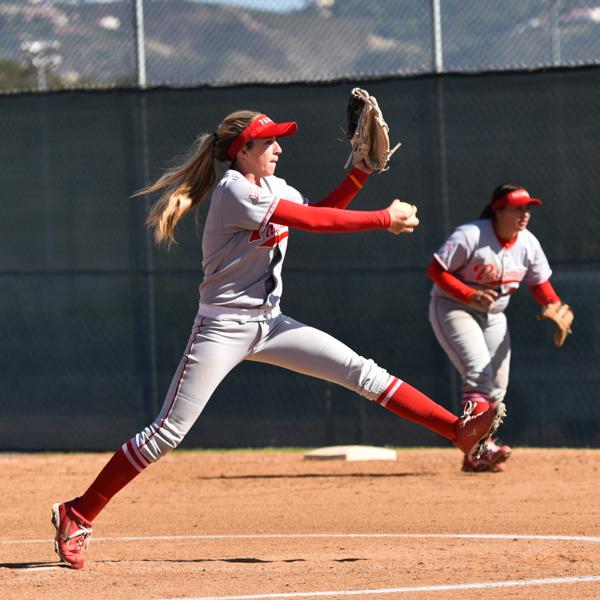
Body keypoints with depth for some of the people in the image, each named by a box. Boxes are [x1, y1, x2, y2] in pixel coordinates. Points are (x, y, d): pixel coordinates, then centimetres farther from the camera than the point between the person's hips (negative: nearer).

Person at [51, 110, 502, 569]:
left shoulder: (275, 188, 10)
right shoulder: (233, 191, -16)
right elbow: (311, 221, -20)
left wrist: (360, 173, 4)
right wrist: (384, 220, -15)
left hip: (268, 324, 8)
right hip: (223, 328, -8)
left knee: (362, 372, -1)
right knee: (167, 433, -9)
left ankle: (460, 431, -2)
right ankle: (78, 515, -3)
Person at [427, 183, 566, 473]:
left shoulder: (528, 243, -4)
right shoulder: (470, 236, -23)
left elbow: (540, 284, 5)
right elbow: (435, 270, -20)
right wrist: (470, 295, -30)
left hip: (492, 316, 7)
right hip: (452, 308, -7)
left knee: (496, 386, 5)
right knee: (479, 373, -25)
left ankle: (476, 456, 15)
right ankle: (481, 446, -33)